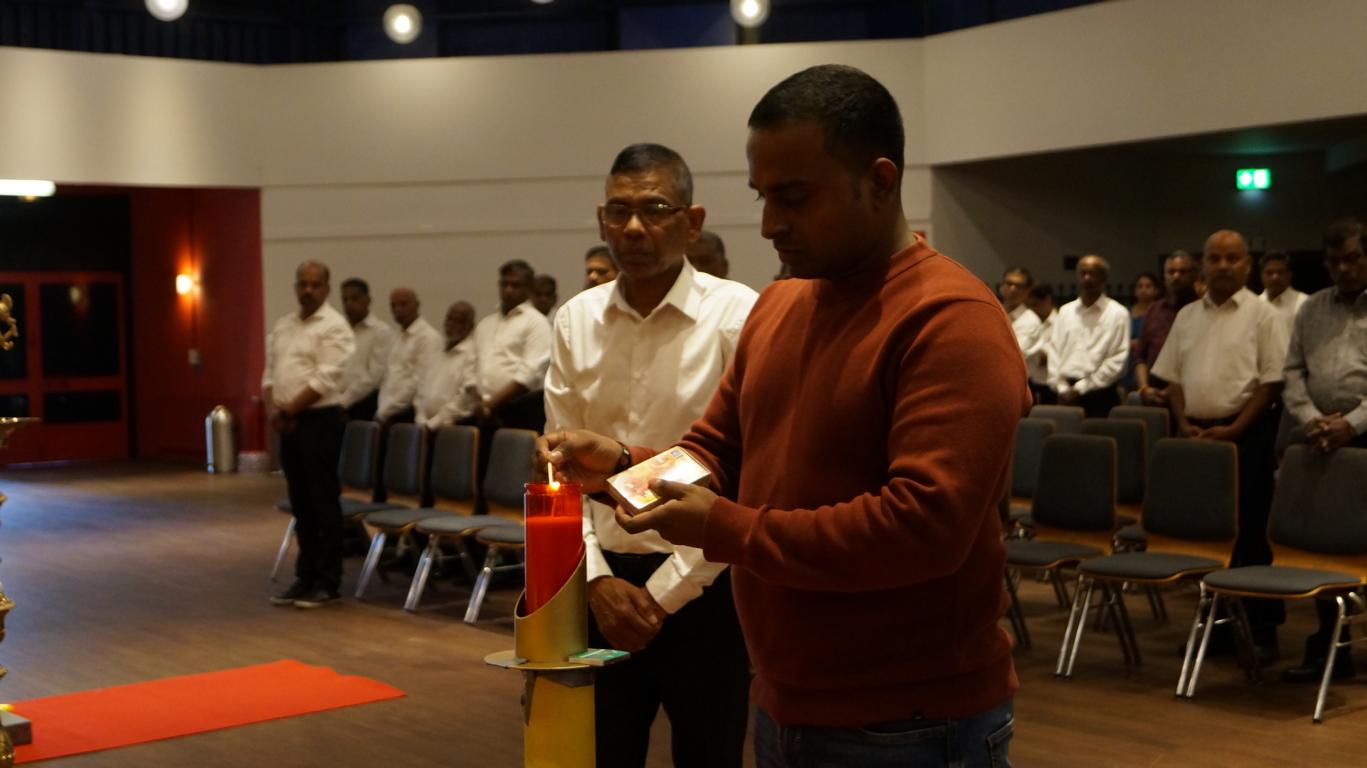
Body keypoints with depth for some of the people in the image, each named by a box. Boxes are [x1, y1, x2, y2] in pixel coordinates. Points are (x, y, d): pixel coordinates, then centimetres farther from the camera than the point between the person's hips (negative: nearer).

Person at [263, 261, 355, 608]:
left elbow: (324, 381, -17)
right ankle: (305, 577, 19)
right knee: (300, 504, 12)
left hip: (319, 420, -7)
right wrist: (273, 410, -4)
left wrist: (288, 410, -13)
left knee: (323, 503, -3)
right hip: (289, 423, 7)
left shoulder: (334, 327, -9)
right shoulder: (282, 326, 15)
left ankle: (327, 582, 2)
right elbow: (269, 373, 13)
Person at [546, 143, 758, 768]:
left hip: (701, 586, -3)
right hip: (601, 582, 4)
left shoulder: (739, 317, -10)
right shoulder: (576, 321, 3)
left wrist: (662, 592, -11)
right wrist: (597, 578, -6)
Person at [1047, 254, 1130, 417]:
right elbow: (1054, 351, 11)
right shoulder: (1065, 311, 14)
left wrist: (1081, 388, -9)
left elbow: (1118, 360, -6)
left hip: (1099, 397, -3)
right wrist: (1061, 387, -2)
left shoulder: (1118, 313, 0)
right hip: (1067, 396, 4)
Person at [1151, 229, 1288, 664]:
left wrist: (1234, 429, -14)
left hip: (1245, 433, -5)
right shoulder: (1187, 316, 12)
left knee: (1250, 533, -4)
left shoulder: (1262, 315, -3)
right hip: (1195, 433, 5)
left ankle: (1261, 630, 3)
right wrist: (1185, 424, 0)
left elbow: (1272, 382, -7)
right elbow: (1172, 377, 14)